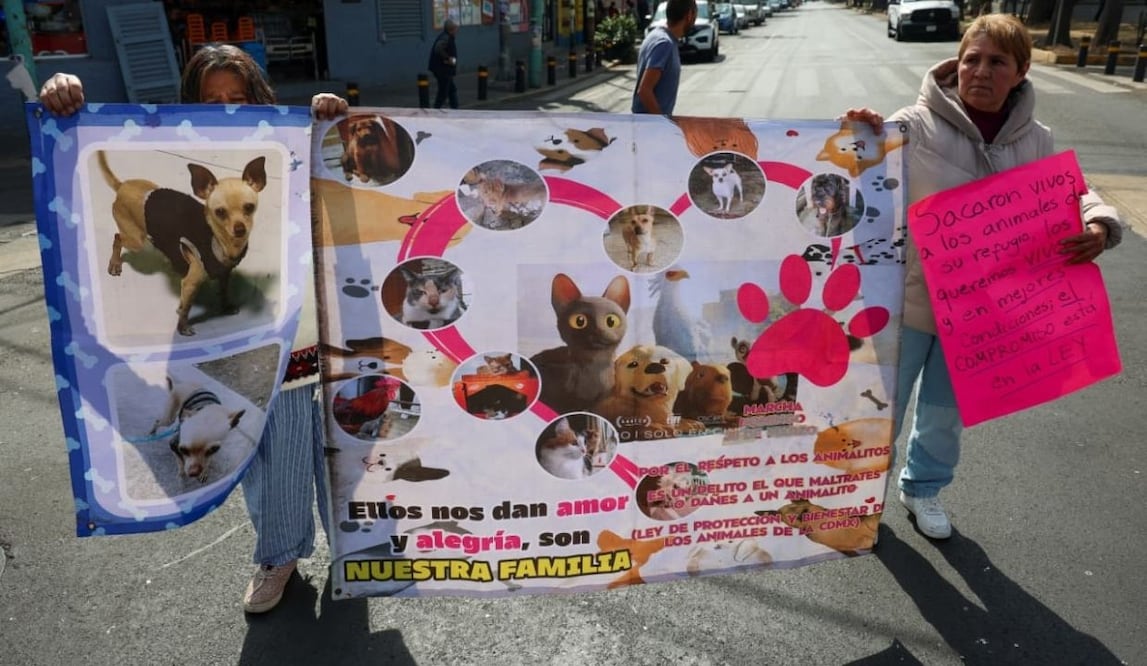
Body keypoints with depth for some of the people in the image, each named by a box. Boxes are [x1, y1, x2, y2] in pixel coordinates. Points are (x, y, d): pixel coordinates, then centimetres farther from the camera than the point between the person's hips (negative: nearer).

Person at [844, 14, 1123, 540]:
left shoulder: (1034, 141, -2)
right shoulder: (917, 125, -15)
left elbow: (1073, 197, 7)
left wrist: (1099, 226, -16)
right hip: (910, 300, -3)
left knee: (945, 413, 22)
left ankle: (922, 488, 47)